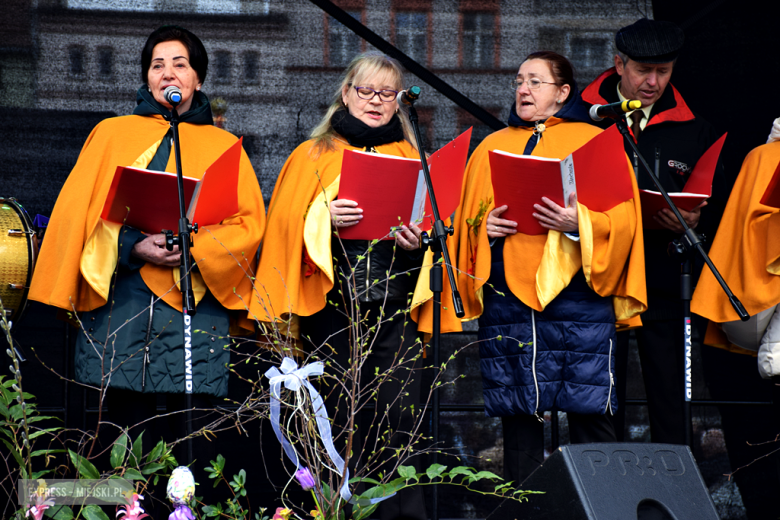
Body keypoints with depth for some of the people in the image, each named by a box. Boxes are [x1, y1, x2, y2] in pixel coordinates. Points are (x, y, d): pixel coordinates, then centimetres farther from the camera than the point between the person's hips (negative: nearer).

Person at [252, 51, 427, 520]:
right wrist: (323, 217, -14)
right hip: (333, 306, -1)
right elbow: (285, 222, 5)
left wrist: (418, 240, -6)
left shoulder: (411, 159, 16)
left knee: (400, 419, -4)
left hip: (397, 306, 1)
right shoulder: (313, 155, 12)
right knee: (340, 420, -2)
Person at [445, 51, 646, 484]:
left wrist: (579, 222, -17)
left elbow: (622, 217, 1)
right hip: (507, 294, 3)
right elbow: (467, 217, 21)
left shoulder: (596, 143, 9)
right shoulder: (492, 148, 20)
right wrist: (484, 227, -1)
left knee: (589, 412, -7)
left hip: (576, 291, -3)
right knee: (518, 416, 3)